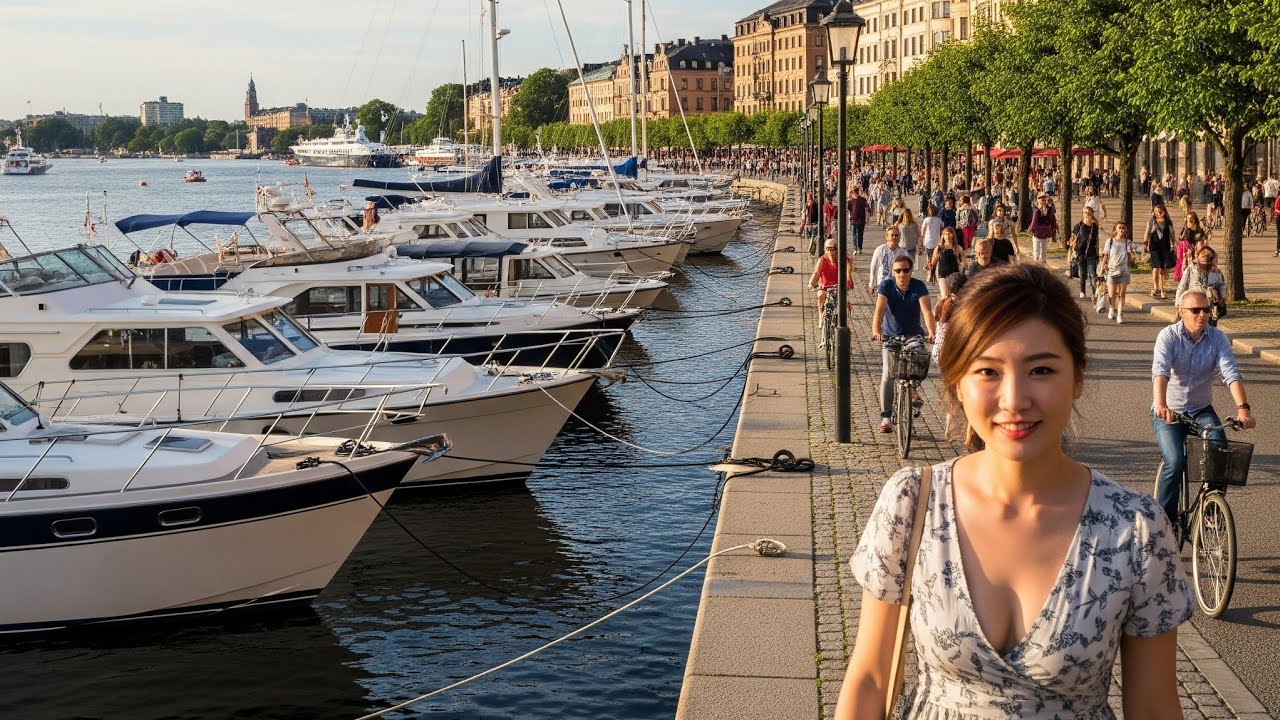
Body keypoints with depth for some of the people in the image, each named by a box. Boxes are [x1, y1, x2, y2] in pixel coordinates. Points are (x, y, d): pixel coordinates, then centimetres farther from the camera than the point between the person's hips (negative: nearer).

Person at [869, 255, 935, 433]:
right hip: (891, 335, -1)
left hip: (913, 335, 1)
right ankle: (885, 417, -8)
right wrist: (876, 332, -44)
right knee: (888, 375, -12)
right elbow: (879, 310, -26)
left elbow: (926, 311, -26)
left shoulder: (919, 287, -13)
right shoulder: (886, 285, -14)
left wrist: (931, 333, -43)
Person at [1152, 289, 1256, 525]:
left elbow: (1231, 374, -18)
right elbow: (1160, 371, -29)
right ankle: (1165, 519, -5)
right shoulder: (1168, 336, -14)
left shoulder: (1217, 338, -7)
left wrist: (1243, 407, -35)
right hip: (1169, 411, -3)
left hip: (1202, 410, 3)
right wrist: (1161, 405, -48)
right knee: (1175, 462, -23)